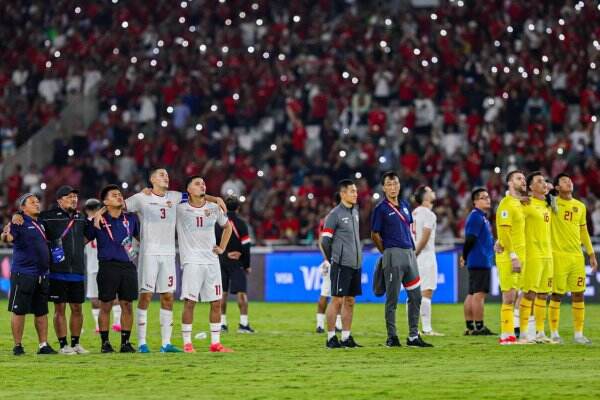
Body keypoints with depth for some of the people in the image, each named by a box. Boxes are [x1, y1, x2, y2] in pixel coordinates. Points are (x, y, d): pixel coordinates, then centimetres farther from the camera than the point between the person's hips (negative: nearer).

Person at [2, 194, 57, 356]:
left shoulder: (41, 223, 15)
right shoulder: (19, 222, -8)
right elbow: (8, 238, -26)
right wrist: (6, 235, -46)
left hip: (42, 275, 8)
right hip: (23, 274, -8)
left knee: (42, 311, 10)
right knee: (19, 310, -2)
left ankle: (44, 345, 15)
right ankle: (18, 346, 3)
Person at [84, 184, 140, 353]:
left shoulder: (131, 218, 12)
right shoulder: (98, 220, 1)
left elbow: (141, 237, 24)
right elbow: (84, 240, 6)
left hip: (128, 266, 3)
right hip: (108, 266, -3)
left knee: (127, 305, 3)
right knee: (105, 305, -1)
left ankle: (125, 342, 10)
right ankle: (105, 342, 7)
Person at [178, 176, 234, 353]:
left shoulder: (214, 208, 7)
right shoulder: (180, 209, -4)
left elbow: (227, 227, 23)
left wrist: (222, 248, 14)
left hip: (212, 260, 4)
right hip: (191, 262, -4)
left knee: (216, 303, 5)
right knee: (189, 302, -9)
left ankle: (215, 343, 12)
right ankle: (187, 343, -3)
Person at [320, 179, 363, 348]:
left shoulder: (355, 212, 14)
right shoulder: (335, 214, -10)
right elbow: (325, 241, -10)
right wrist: (333, 260, -1)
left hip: (355, 264, 8)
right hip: (341, 265, -8)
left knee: (350, 301, 9)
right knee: (337, 300, -5)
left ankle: (346, 337, 13)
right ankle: (331, 338, -2)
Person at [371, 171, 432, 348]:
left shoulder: (405, 206, 14)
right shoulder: (381, 209, -6)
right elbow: (375, 235, -2)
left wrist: (412, 249, 15)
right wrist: (388, 253, 2)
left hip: (409, 253, 7)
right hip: (393, 255, -7)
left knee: (415, 296, 7)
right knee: (392, 298, -3)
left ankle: (414, 336, 13)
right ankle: (392, 337, 2)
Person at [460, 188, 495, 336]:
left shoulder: (483, 217, 19)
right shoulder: (476, 217, -12)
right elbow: (470, 239, -18)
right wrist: (465, 256, -8)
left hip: (483, 262, 10)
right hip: (480, 262, -10)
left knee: (472, 294, 11)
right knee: (479, 294, -9)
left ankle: (470, 327, 14)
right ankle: (479, 327, -9)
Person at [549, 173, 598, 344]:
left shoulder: (580, 206, 13)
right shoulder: (552, 203, -3)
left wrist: (591, 254, 17)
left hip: (577, 255, 5)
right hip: (558, 255, -5)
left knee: (578, 294, 3)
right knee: (557, 294, -2)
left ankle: (578, 334, 9)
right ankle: (554, 333, 6)